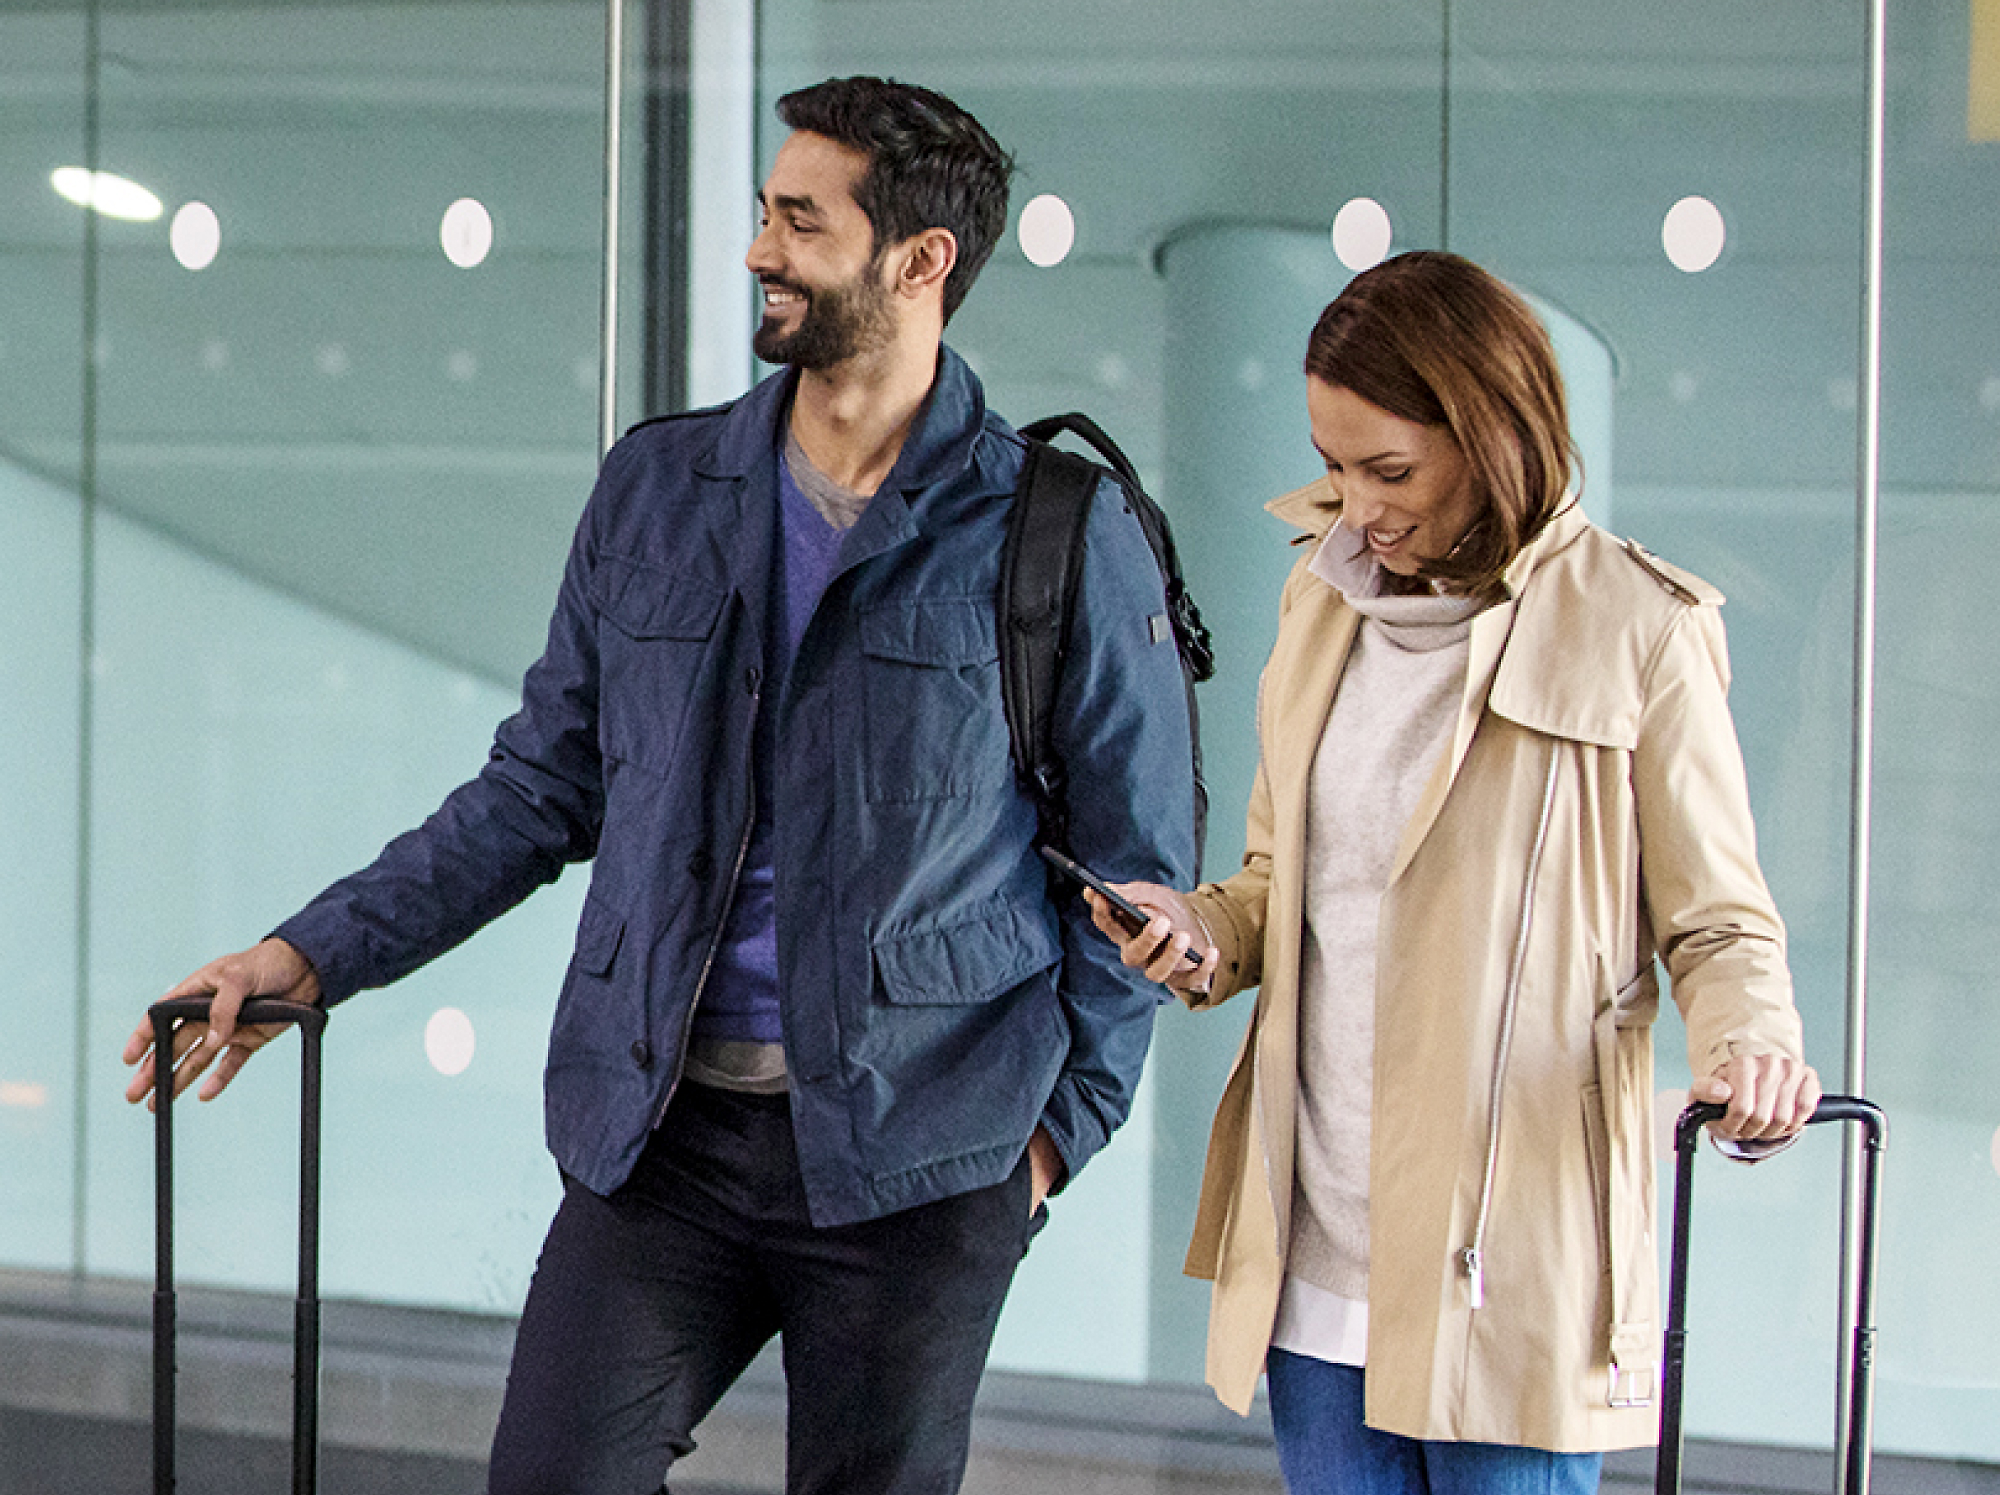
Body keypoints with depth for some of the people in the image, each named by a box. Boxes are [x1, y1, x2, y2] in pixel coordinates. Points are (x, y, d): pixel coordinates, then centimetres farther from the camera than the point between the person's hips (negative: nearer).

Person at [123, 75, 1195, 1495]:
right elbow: (542, 788, 14)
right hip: (660, 1135, 3)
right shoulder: (657, 490, 8)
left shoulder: (1061, 535, -3)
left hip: (913, 1164, -3)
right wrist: (315, 955, 6)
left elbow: (1139, 861, 3)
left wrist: (1065, 1120, -2)